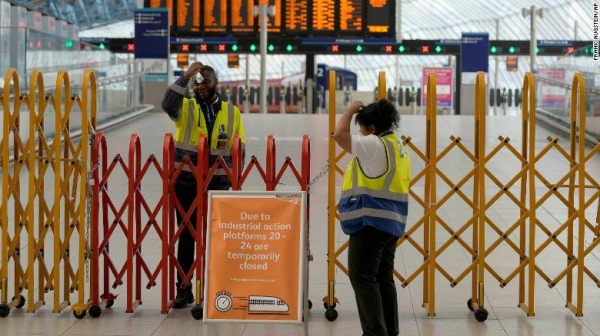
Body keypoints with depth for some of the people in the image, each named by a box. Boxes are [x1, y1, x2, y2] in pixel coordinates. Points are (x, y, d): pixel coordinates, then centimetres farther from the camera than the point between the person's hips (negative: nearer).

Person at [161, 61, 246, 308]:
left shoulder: (232, 112, 7)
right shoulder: (186, 108, 3)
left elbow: (239, 150, 7)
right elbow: (168, 104, -21)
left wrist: (230, 179, -4)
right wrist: (185, 77, -27)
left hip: (217, 185, 1)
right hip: (186, 184, -1)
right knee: (186, 236, 5)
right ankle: (184, 289, 13)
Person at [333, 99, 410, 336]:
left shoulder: (375, 145, -13)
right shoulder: (398, 147, 17)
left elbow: (340, 134, -15)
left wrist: (351, 110, 0)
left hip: (370, 221, -10)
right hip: (391, 222, 10)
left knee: (363, 278, -8)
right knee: (383, 278, 13)